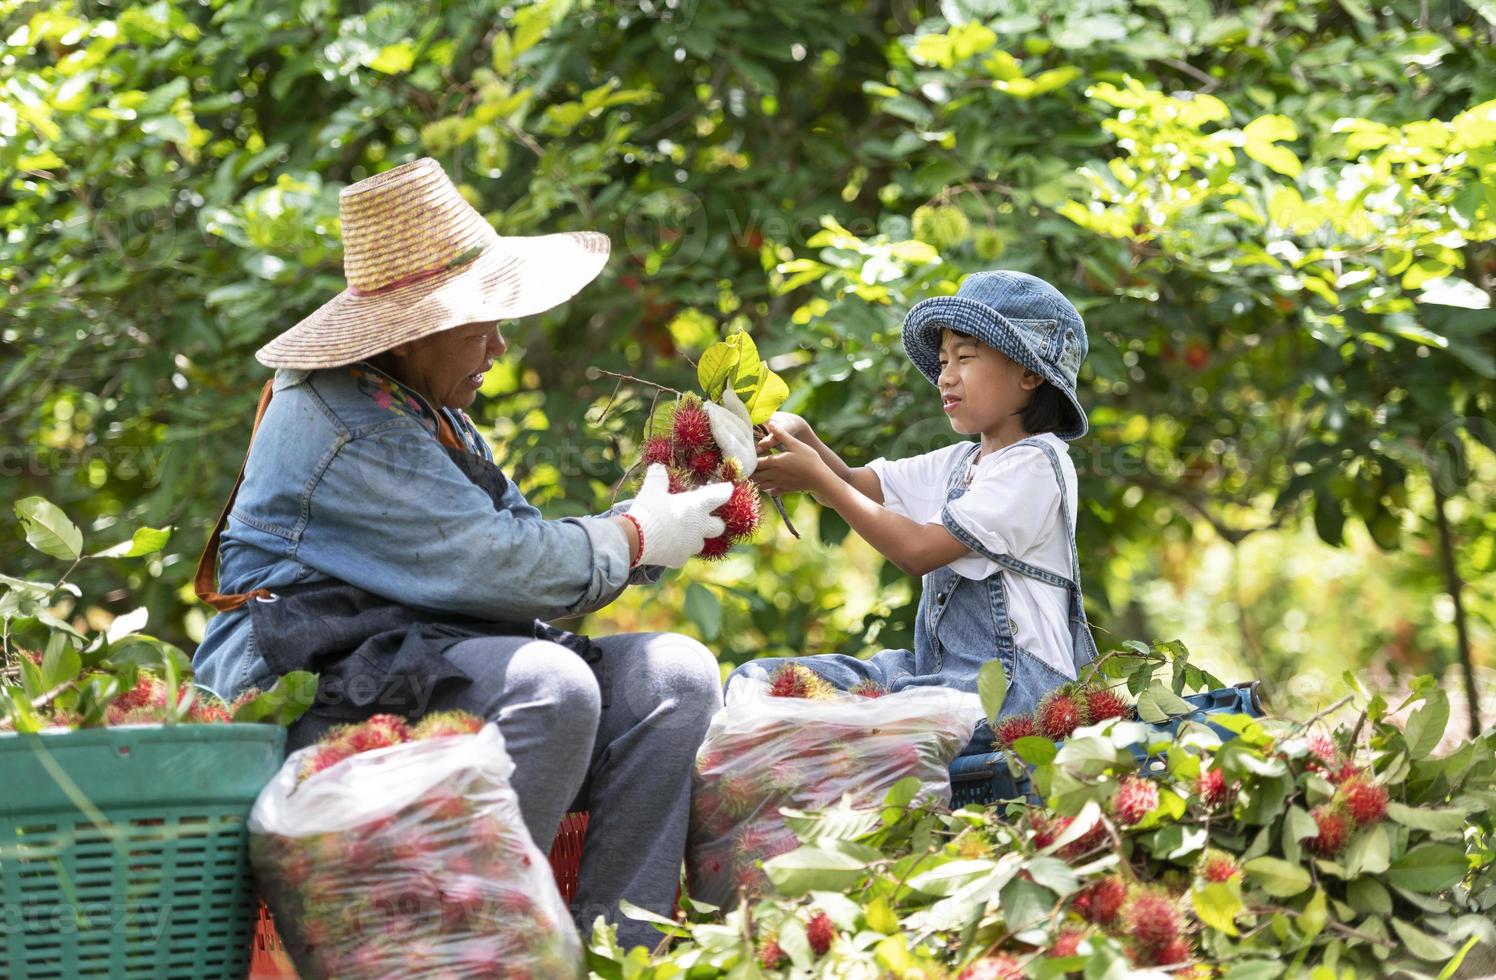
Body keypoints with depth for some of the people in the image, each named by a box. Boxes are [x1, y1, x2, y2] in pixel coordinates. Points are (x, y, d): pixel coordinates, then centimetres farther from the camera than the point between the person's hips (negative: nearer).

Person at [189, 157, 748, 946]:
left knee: (674, 673, -6)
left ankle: (613, 950, -16)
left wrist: (647, 523, 4)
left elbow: (516, 539, 18)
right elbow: (497, 567, -17)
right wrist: (636, 539, -4)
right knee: (549, 684, -34)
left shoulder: (426, 414, 21)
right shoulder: (347, 428, -13)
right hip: (319, 690, -10)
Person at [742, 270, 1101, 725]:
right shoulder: (960, 462, 20)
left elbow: (919, 550, -14)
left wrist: (817, 478, -10)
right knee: (755, 679, -5)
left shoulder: (1034, 464, -9)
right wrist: (802, 439, -4)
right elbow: (855, 486, 17)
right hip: (935, 668, 9)